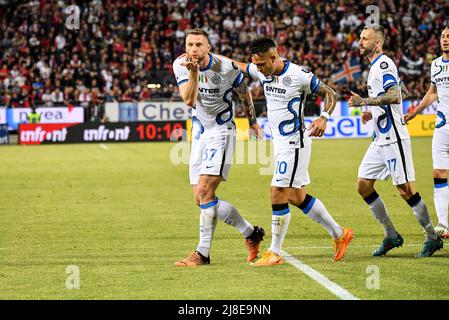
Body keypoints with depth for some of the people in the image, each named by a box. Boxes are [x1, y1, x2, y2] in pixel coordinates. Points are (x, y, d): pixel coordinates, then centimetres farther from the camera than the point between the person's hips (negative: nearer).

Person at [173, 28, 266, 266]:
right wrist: (194, 72, -32)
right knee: (201, 198, 3)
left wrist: (252, 121, 19)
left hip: (221, 131, -6)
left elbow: (244, 93, 5)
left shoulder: (226, 68, -14)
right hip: (199, 133, 6)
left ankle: (203, 253, -10)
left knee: (205, 191, -18)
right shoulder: (180, 66, -6)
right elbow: (189, 101, -18)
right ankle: (251, 233, 16)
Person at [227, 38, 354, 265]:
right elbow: (235, 66, 16)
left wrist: (324, 118, -24)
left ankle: (275, 253, -2)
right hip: (280, 143, 8)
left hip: (294, 143, -8)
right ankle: (339, 234, 25)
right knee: (297, 197, 12)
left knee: (278, 194, -9)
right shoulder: (261, 72, 2)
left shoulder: (299, 75, -17)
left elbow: (330, 94, -7)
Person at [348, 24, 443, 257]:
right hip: (381, 140, 10)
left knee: (405, 190, -8)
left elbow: (394, 97, -26)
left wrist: (364, 102, -25)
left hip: (394, 138, -10)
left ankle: (432, 238, 3)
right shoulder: (375, 66, 18)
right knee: (363, 185, 6)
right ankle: (391, 235, 13)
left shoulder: (384, 64, -13)